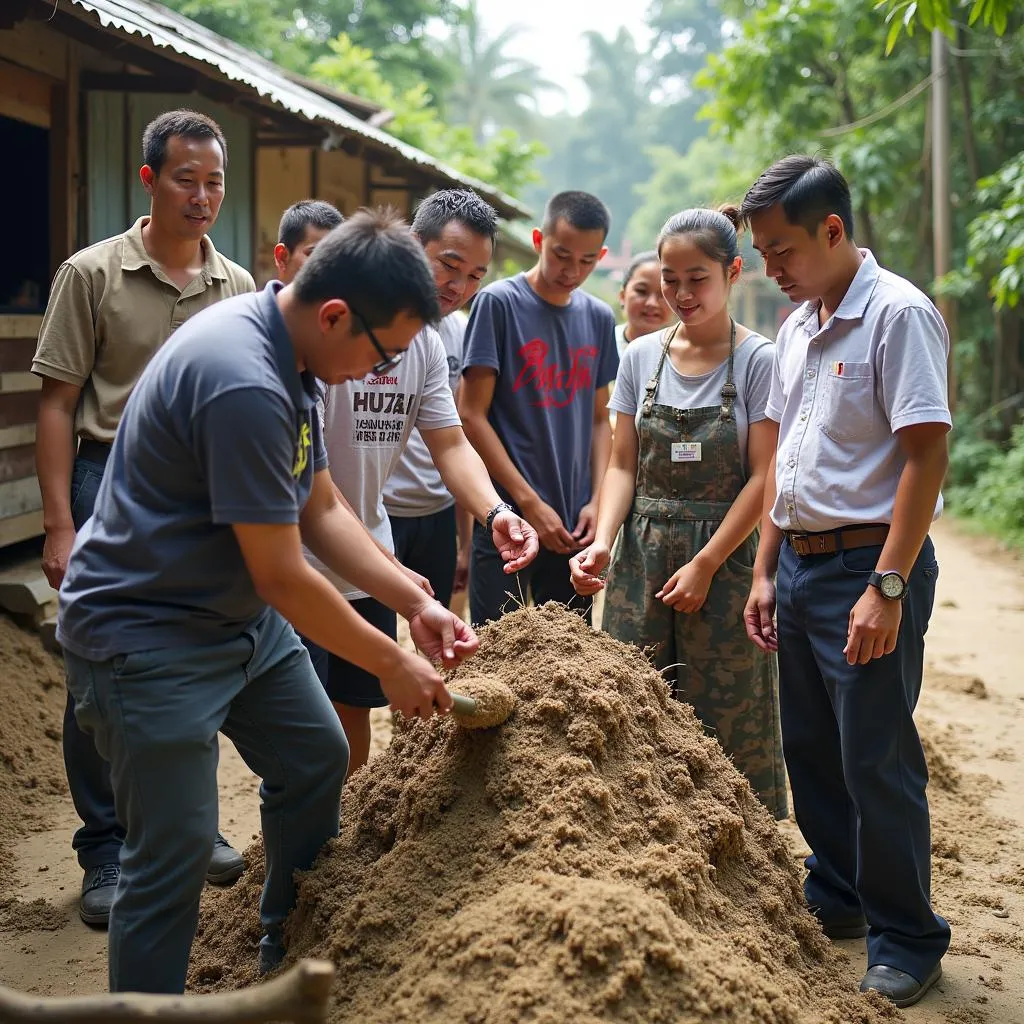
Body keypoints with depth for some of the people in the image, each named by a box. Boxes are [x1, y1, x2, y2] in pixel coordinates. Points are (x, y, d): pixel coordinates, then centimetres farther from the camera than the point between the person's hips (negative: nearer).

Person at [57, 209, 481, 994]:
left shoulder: (291, 354, 1)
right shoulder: (244, 384, -31)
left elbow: (321, 510, 7)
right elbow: (282, 577, -26)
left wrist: (417, 604, 0)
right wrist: (393, 665, -14)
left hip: (241, 613, 10)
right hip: (149, 633, -10)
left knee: (317, 759, 17)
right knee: (176, 852, -5)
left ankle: (291, 957, 35)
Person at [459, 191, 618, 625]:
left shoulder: (599, 318, 10)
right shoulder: (499, 303, -6)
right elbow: (471, 414, -9)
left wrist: (596, 501, 1)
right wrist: (530, 503, -13)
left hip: (573, 524, 5)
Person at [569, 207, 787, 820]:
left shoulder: (758, 361, -4)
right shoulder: (642, 357, 7)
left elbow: (763, 477, -8)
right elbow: (623, 464, 7)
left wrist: (705, 565, -13)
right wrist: (603, 540, -9)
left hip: (723, 558, -3)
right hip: (642, 556, 3)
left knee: (726, 721, 3)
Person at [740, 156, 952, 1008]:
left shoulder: (898, 314, -13)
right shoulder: (799, 326, 12)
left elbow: (926, 454, -19)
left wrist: (888, 587, -22)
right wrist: (766, 570, 14)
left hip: (868, 567, -8)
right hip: (800, 561, 8)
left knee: (877, 762, 0)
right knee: (811, 750, 17)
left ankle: (907, 941, 16)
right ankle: (836, 902, 34)